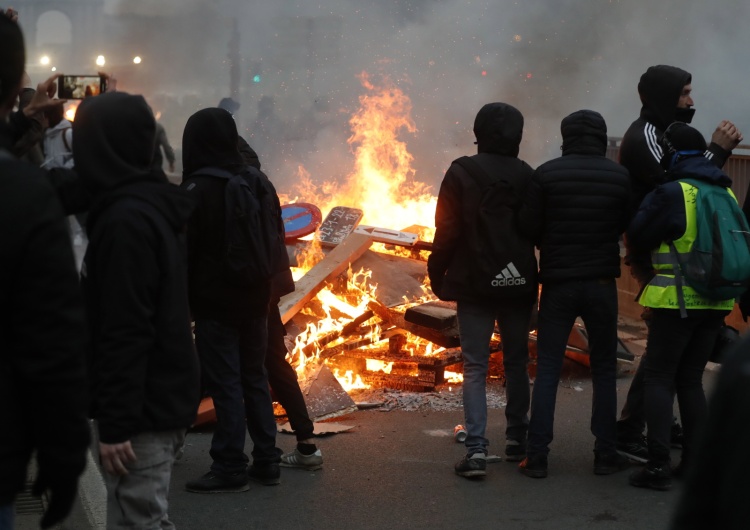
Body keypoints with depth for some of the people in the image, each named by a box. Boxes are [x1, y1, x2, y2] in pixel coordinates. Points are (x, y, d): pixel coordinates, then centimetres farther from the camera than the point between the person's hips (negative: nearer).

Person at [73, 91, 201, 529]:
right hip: (165, 396, 10)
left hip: (144, 408, -10)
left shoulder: (124, 220, -19)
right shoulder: (154, 205, 12)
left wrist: (116, 423, -21)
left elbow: (125, 333, -23)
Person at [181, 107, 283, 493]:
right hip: (255, 300, 7)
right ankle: (266, 460, 18)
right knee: (255, 377, 14)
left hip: (215, 304, -7)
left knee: (225, 383, -3)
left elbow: (182, 254, -12)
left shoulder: (196, 191, -14)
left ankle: (230, 468, 0)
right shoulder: (259, 183, 7)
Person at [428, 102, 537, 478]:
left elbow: (447, 232, -10)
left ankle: (476, 447, -10)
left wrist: (438, 277, 0)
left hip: (473, 285, -2)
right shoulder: (528, 176, 0)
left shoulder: (462, 173, -9)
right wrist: (538, 275, 15)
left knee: (475, 366, 0)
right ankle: (517, 438, 24)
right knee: (516, 361, 16)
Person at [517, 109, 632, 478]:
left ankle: (537, 456, 2)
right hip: (602, 282, 1)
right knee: (604, 369, 11)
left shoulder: (546, 174, -9)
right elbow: (626, 226, 1)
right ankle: (605, 454, 12)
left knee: (547, 369, 4)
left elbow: (528, 227, -7)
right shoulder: (619, 177, -5)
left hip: (558, 282, -1)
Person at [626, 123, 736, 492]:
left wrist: (648, 205, 10)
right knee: (690, 379, 15)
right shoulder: (724, 192, 7)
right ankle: (695, 461, 15)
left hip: (677, 300, -6)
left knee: (659, 378, 2)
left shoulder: (672, 193, -14)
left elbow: (637, 237, -5)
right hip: (716, 301, 6)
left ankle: (658, 466, -3)